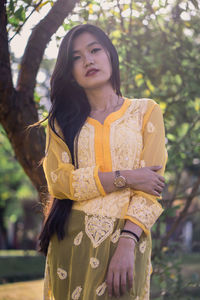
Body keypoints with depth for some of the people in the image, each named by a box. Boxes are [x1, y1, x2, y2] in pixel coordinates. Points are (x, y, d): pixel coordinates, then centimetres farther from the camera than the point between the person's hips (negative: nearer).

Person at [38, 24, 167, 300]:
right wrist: (124, 178, -11)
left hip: (126, 236, -2)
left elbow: (150, 188, -4)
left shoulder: (145, 111, 6)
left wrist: (127, 243, -17)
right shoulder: (63, 121, 12)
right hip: (71, 240, 2)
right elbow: (58, 180, -3)